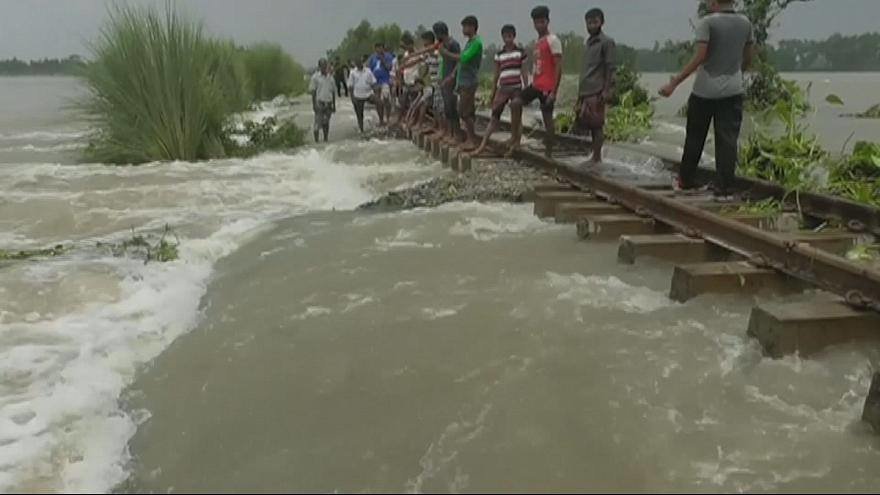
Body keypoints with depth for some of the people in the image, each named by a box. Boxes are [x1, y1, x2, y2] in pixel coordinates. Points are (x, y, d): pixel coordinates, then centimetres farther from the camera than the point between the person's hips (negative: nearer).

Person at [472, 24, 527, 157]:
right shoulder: (499, 55, 10)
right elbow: (496, 75, 14)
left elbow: (524, 72, 1)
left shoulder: (521, 52, 2)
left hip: (517, 88, -3)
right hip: (502, 88, 3)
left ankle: (513, 145, 9)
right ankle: (483, 145, -4)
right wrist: (492, 93, 12)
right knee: (495, 117, -1)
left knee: (516, 118, 0)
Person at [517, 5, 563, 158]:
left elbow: (558, 67, -15)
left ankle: (548, 153, 4)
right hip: (536, 84, 8)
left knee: (547, 118, -3)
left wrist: (554, 91, -20)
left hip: (547, 87, -8)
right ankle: (516, 139, 4)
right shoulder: (538, 42, 16)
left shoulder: (553, 40, -9)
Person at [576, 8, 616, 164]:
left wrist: (607, 90, -17)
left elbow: (611, 68, -10)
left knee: (597, 125, -7)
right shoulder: (588, 42, 19)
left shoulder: (607, 42, -4)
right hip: (585, 91, 8)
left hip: (597, 91, -8)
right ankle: (595, 156, 15)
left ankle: (596, 157, -4)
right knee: (588, 124, 8)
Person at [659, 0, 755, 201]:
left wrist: (673, 84, -14)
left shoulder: (707, 22, -9)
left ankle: (685, 181, 23)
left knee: (695, 138, 11)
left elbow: (700, 58, -16)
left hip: (705, 90, -3)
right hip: (733, 90, 3)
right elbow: (749, 57, 14)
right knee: (728, 140, 0)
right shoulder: (745, 23, 7)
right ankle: (725, 189, -3)